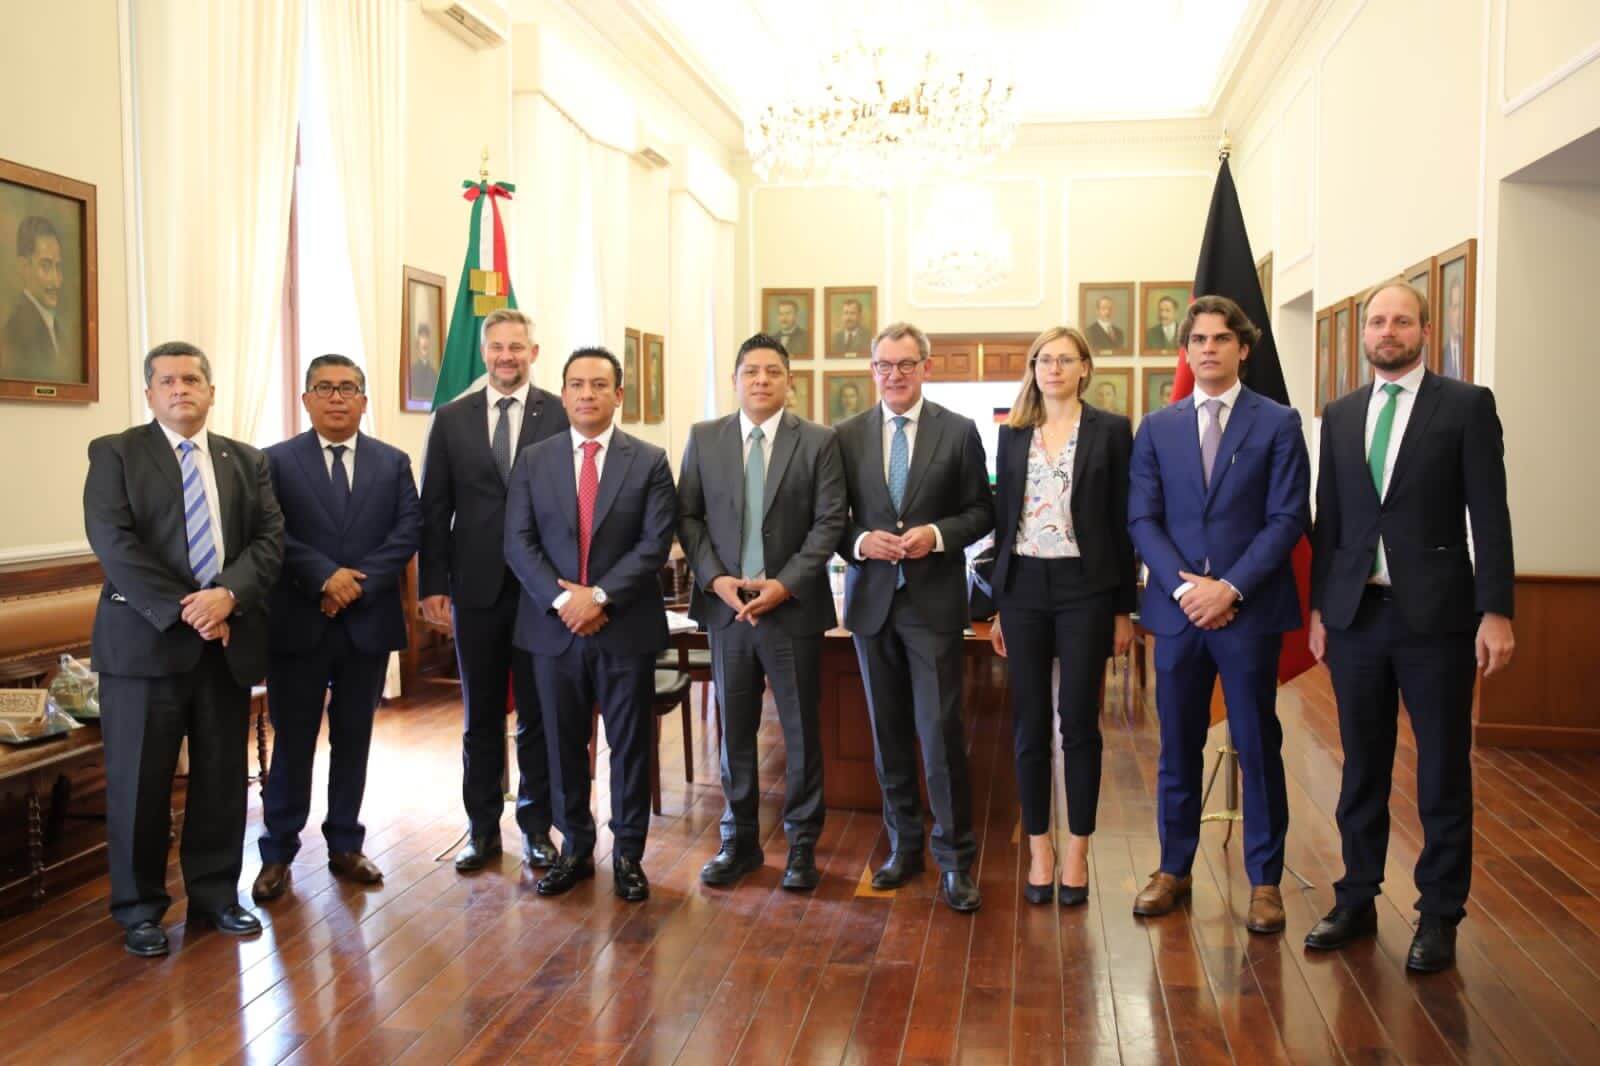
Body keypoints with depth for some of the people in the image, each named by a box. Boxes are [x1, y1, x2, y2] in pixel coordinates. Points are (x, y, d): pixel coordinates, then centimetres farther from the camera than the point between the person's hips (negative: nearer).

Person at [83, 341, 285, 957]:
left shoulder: (247, 461, 12)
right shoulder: (115, 453, 2)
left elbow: (270, 538, 2)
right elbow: (112, 541, -10)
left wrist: (228, 594, -16)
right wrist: (183, 608, -17)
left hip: (228, 639, 3)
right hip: (145, 639, -3)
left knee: (223, 777, 9)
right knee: (139, 781, 3)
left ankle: (215, 895, 23)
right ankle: (139, 908, 18)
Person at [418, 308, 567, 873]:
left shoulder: (560, 415, -2)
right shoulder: (451, 418, 5)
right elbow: (434, 508, 5)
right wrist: (432, 584, -1)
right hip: (476, 587, 2)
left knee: (538, 714, 8)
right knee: (481, 714, 12)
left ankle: (536, 826, 22)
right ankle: (482, 827, 24)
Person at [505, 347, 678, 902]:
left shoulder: (650, 461, 0)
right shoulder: (533, 461, 6)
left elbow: (655, 543, -7)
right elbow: (519, 543, 0)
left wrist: (599, 596, -16)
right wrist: (561, 598, -14)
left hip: (627, 626, -2)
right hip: (553, 626, 2)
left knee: (631, 744, 6)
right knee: (564, 744, 11)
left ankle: (628, 854, 20)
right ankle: (575, 848, 26)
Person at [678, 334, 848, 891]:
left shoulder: (818, 441, -1)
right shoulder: (703, 438, 5)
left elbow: (829, 522, -5)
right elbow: (688, 516, 5)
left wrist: (785, 584, -14)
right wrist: (714, 579, -9)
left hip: (794, 607, -2)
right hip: (725, 605, 2)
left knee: (802, 730, 6)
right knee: (735, 729, 11)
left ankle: (802, 844, 21)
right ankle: (739, 840, 25)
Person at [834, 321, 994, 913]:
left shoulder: (959, 432, 1)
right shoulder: (847, 435, 6)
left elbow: (980, 510, 3)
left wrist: (938, 534, -14)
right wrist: (860, 541, -13)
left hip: (934, 599, -2)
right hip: (872, 598, 3)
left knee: (941, 730, -5)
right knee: (889, 731, 12)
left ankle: (955, 857, 9)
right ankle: (904, 843, 26)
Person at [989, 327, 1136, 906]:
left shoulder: (1111, 430, 1)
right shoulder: (1012, 434, 9)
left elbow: (1122, 521, 0)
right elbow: (1002, 517, 11)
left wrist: (1123, 608, -2)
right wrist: (998, 604, 8)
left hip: (1084, 588, -2)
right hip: (1024, 587, 3)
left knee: (1080, 722, 3)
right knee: (1030, 723, 6)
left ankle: (1076, 852, 16)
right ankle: (1039, 850, 18)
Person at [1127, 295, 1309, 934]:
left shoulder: (1278, 423, 1)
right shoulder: (1156, 428, 8)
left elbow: (1287, 518, -5)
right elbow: (1142, 519, 3)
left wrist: (1229, 588, -14)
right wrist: (1185, 584, -10)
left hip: (1250, 609, -2)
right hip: (1177, 609, 2)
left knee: (1258, 747, 6)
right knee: (1178, 745, 10)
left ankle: (1265, 880, 19)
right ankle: (1174, 868, 24)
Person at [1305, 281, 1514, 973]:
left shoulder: (1467, 405, -1)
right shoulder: (1341, 416, 11)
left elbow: (1489, 515, -5)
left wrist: (1495, 611, -11)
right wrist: (1318, 607, 9)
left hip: (1435, 613, -3)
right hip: (1356, 613, 4)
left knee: (1443, 771, 5)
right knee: (1362, 767, 12)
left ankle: (1439, 916, 18)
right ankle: (1356, 901, 24)